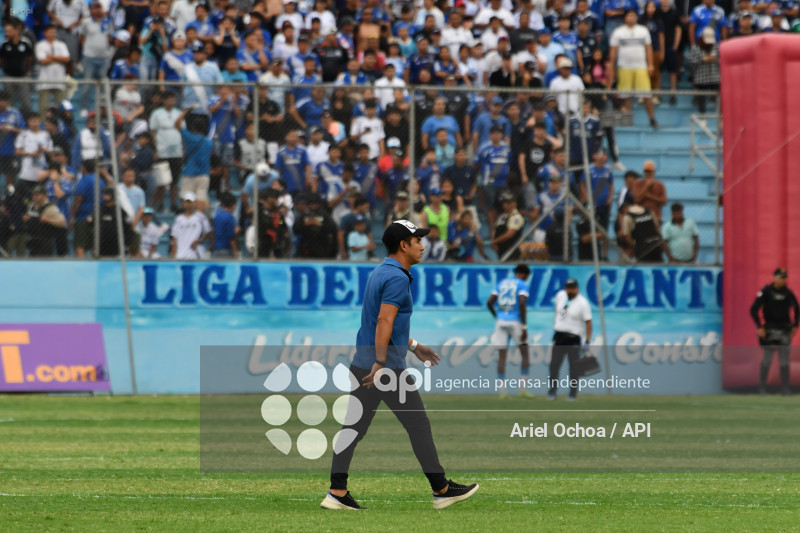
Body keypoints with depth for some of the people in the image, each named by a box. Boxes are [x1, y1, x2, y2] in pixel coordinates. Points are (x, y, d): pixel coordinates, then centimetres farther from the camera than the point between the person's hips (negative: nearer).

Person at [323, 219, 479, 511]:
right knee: (418, 425, 1)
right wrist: (380, 364, -27)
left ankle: (337, 493, 0)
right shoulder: (397, 277, -13)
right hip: (388, 367, -9)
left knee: (353, 428, 4)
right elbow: (384, 321, -23)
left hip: (363, 364, 9)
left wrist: (414, 346, 32)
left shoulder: (380, 273, 17)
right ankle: (441, 490, 8)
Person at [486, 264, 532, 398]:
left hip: (501, 321, 4)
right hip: (515, 321, -4)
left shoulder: (501, 283, 14)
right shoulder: (522, 285, -1)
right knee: (525, 353, 8)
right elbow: (522, 304, -15)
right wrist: (524, 326, -14)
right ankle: (523, 388, 1)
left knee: (502, 356, 4)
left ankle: (502, 391, -1)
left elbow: (489, 302, 9)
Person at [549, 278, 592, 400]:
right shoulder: (560, 295, 2)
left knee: (574, 367, -2)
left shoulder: (582, 303, -13)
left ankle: (573, 394, 7)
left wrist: (587, 342, -21)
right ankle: (552, 391, 13)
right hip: (559, 336, 4)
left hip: (573, 338, -4)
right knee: (554, 365, 2)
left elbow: (588, 322, -15)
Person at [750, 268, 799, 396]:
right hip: (770, 330, -3)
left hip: (784, 330, 3)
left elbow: (796, 308, 19)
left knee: (784, 361, 3)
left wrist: (795, 326, 12)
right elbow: (754, 310, -7)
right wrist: (759, 327, -11)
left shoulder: (788, 293, 3)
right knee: (767, 359, -3)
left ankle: (785, 389, 7)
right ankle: (762, 388, 5)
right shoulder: (766, 291, -8)